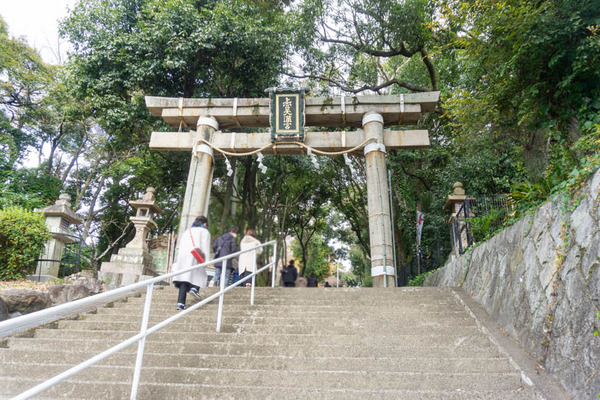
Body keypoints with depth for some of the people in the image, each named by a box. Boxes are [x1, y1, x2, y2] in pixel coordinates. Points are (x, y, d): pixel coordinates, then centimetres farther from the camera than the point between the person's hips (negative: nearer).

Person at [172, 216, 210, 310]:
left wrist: (178, 261, 22)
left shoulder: (187, 232, 28)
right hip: (194, 256, -5)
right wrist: (207, 260, -10)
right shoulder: (204, 232, 10)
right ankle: (194, 288, -18)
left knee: (184, 277, 2)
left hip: (183, 256, 5)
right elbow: (205, 247, -4)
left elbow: (181, 246, 23)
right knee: (200, 275, 11)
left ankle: (181, 303, -7)